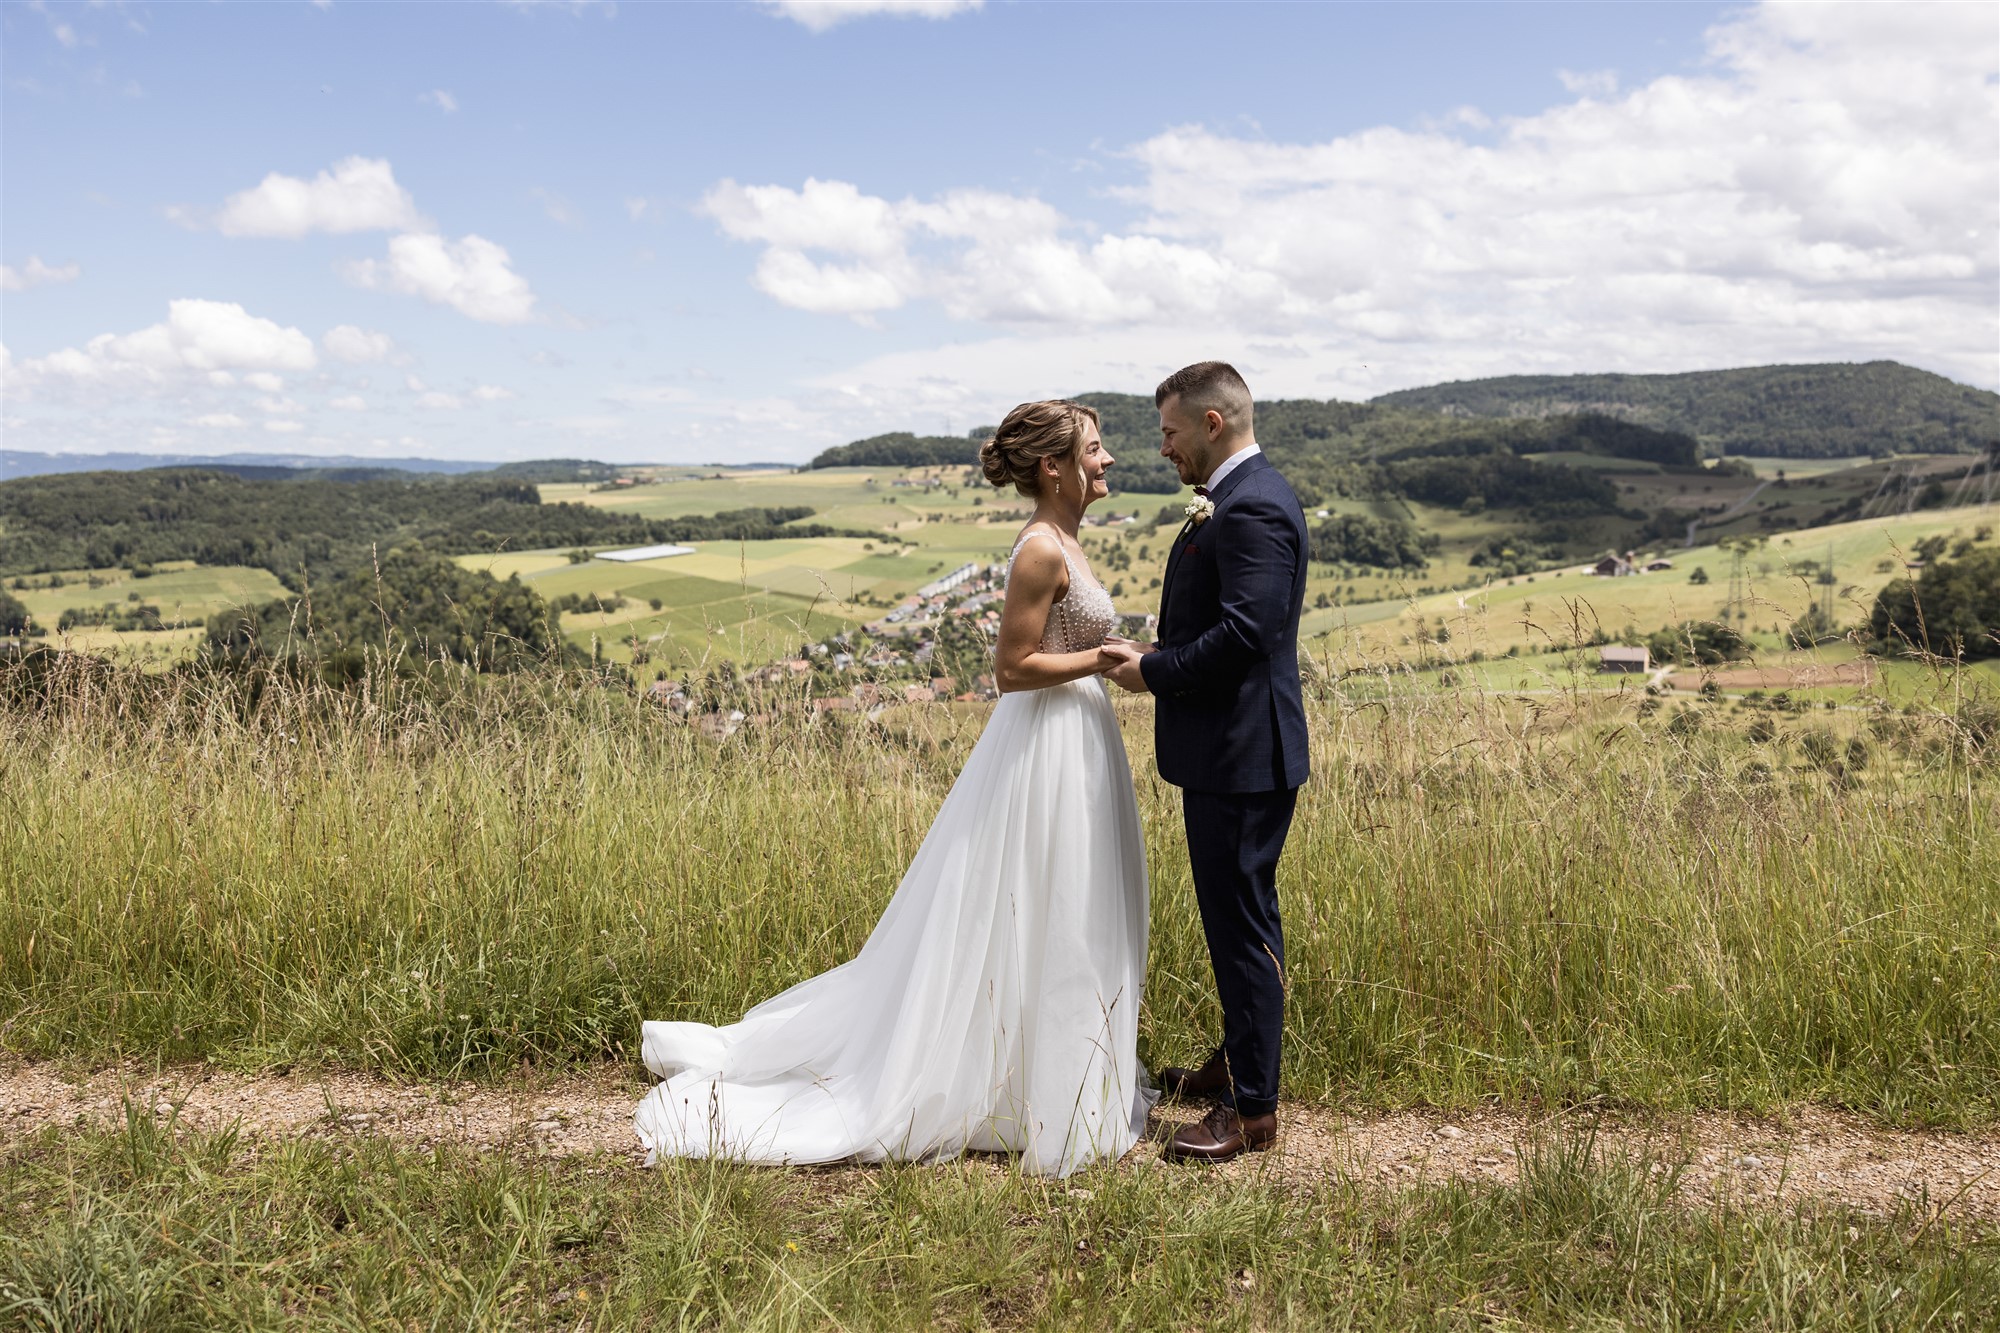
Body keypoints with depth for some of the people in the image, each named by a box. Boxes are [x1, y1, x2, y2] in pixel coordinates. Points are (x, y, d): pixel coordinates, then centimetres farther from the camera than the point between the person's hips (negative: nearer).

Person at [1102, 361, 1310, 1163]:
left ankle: (1251, 1109, 9)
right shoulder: (1238, 498, 15)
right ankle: (1237, 1061, 37)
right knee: (1237, 917, 21)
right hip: (1227, 747, 11)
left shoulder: (1252, 506, -19)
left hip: (1241, 754, -11)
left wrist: (1154, 672, -15)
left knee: (1242, 925, -2)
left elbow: (1245, 631, -26)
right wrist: (1157, 658, 4)